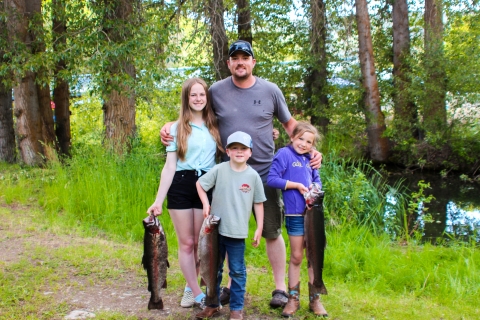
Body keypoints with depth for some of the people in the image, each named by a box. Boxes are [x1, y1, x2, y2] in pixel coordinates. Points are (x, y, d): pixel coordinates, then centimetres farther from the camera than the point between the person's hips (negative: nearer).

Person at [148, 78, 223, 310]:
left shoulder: (215, 127, 8)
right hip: (181, 188, -1)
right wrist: (159, 200, -7)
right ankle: (198, 295, 9)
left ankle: (190, 288, 24)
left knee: (200, 243, 7)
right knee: (186, 243, 1)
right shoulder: (177, 128, 3)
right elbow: (170, 166, -1)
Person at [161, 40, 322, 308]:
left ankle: (281, 288, 19)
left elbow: (290, 123, 9)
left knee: (273, 232, 6)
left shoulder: (270, 90, -1)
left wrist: (310, 149, -2)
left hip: (265, 173, -1)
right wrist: (170, 126, -7)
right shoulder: (217, 91, -1)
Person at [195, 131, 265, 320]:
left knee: (237, 272, 7)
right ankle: (213, 304, 27)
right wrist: (205, 204, -6)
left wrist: (259, 228, 1)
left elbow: (258, 203, 2)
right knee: (214, 269, 14)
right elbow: (200, 184, 6)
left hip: (237, 233, -1)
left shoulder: (253, 176, -3)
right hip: (216, 229, 1)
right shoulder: (219, 170, -4)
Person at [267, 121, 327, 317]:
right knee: (296, 257, 4)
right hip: (295, 213, -5)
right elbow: (272, 179, -14)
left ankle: (314, 299, 20)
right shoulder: (284, 154, -7)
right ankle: (293, 299, 16)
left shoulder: (310, 159, 10)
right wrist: (296, 185, -17)